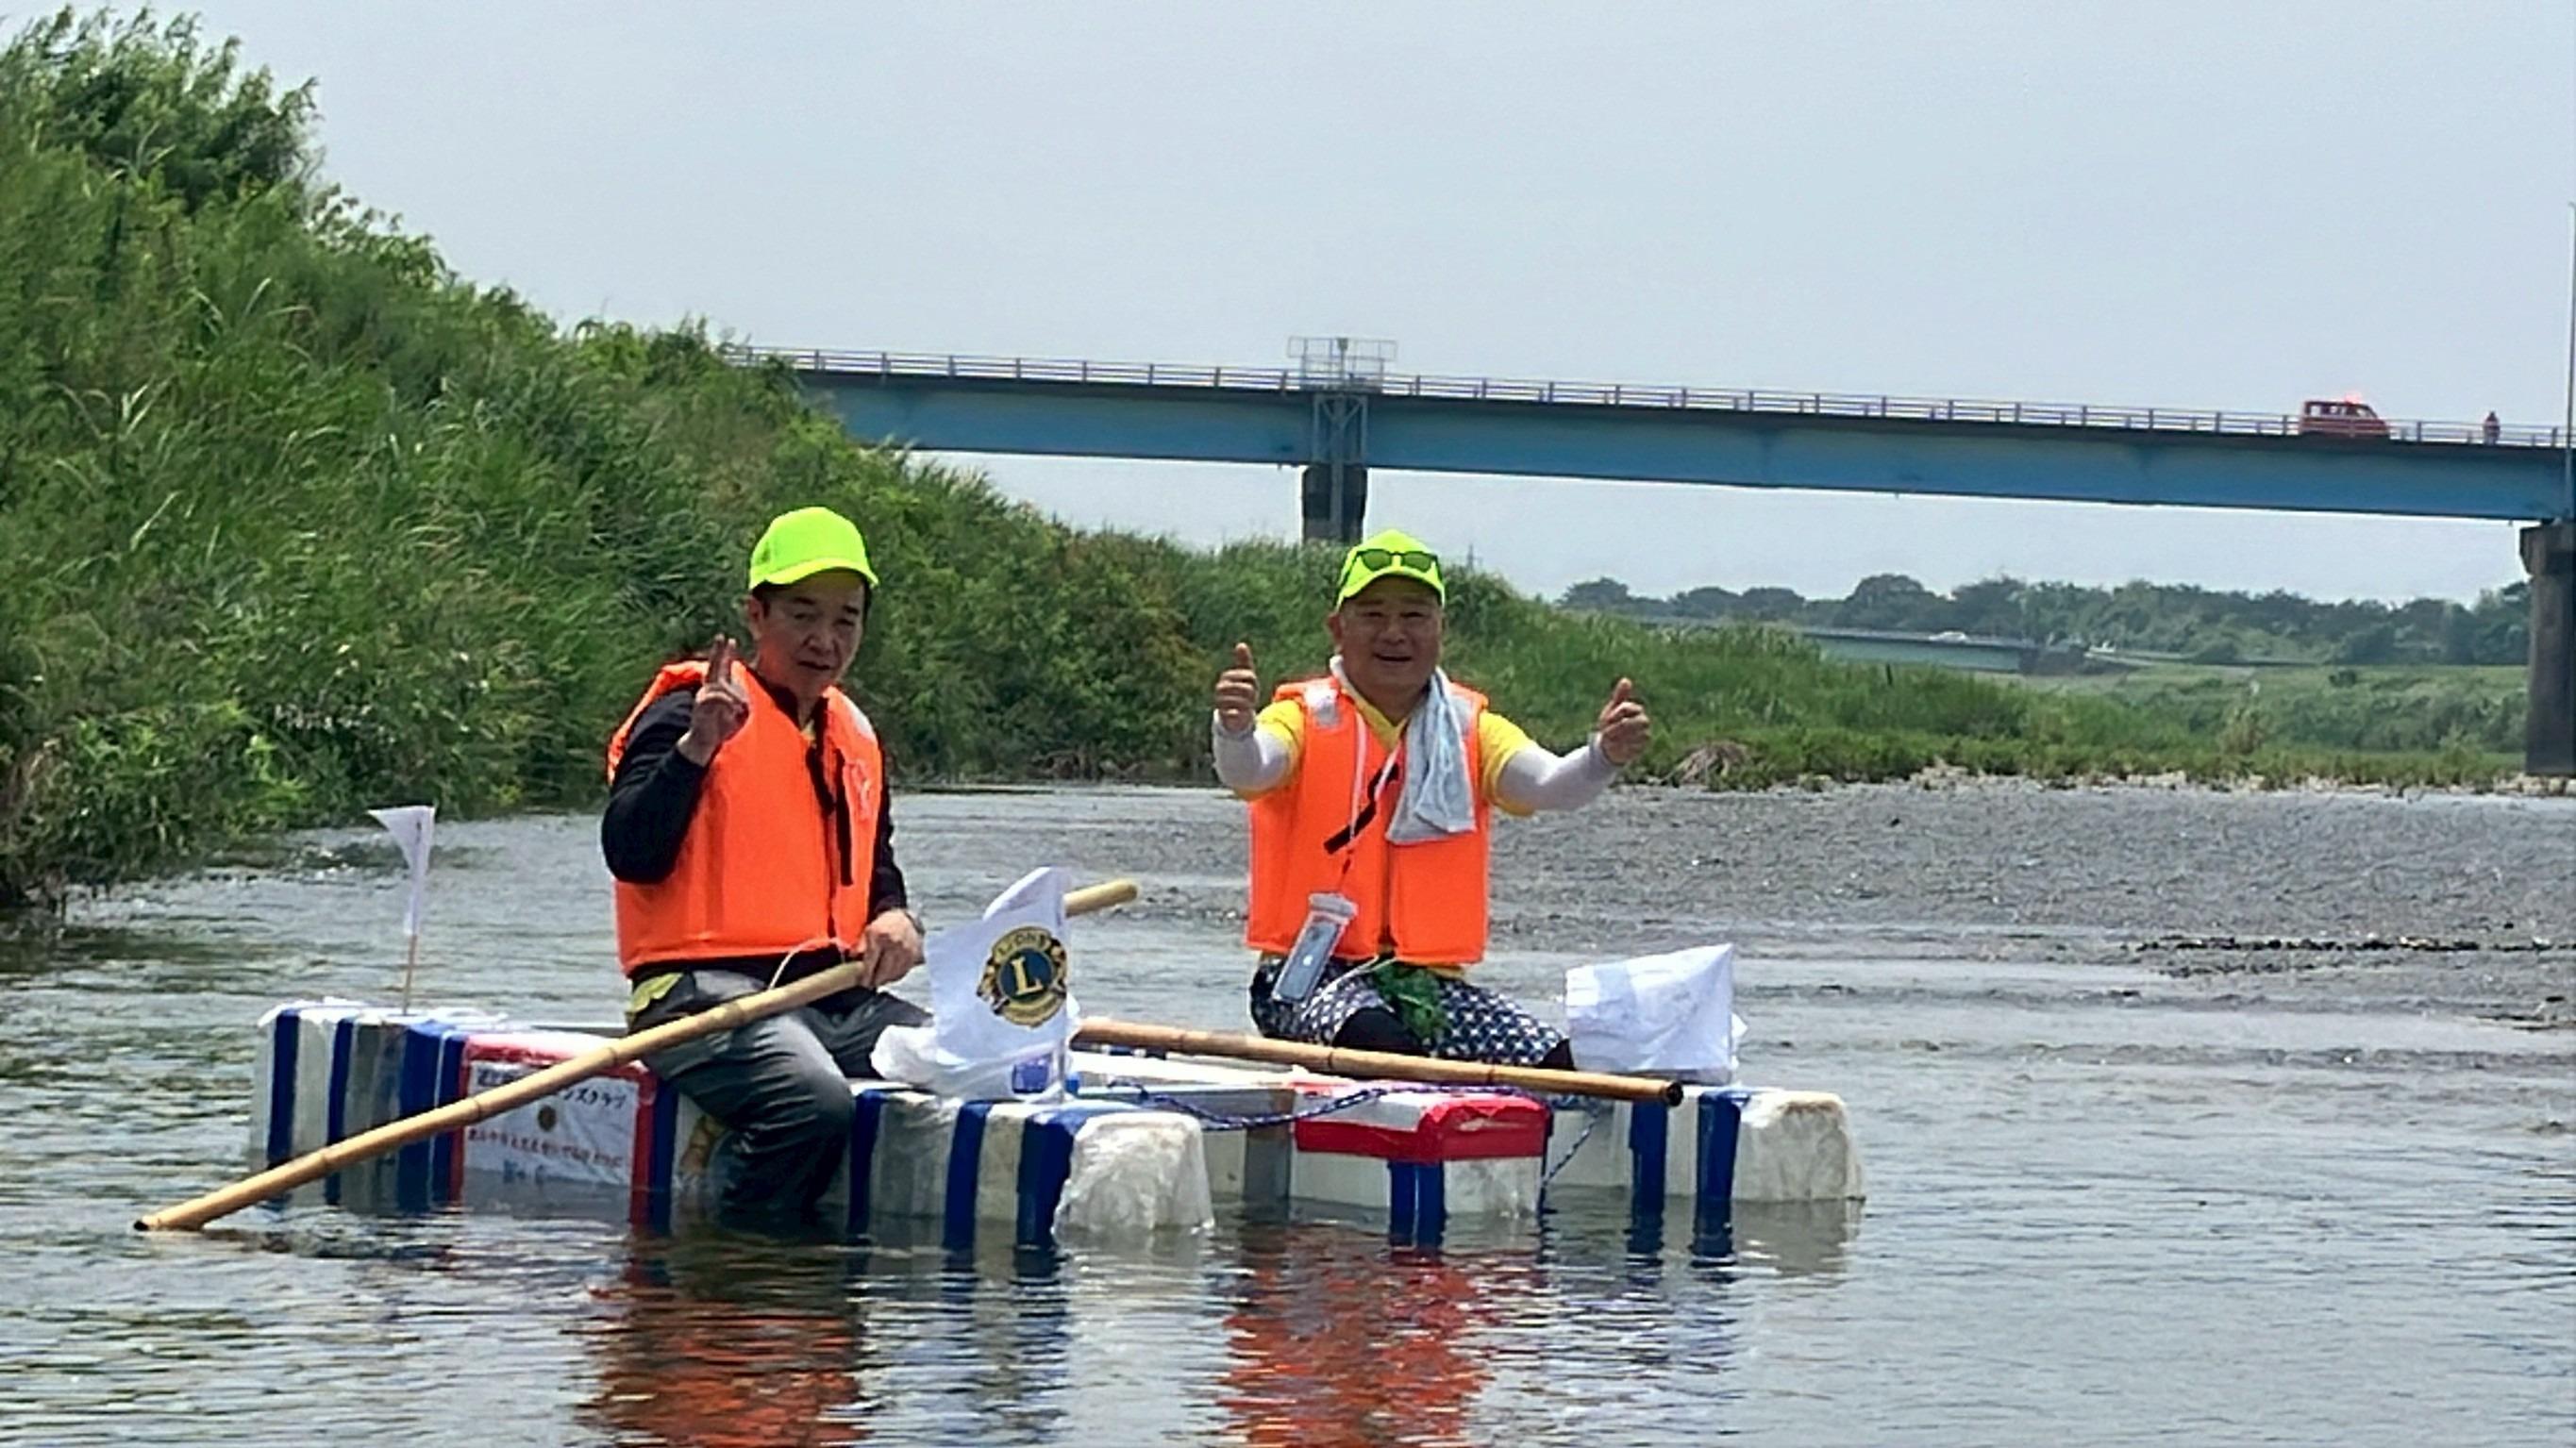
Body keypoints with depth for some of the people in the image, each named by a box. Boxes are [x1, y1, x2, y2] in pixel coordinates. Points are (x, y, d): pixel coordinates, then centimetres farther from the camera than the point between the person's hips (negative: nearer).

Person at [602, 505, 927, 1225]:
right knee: (814, 1101, -35)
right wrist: (696, 746, -25)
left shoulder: (855, 739, 21)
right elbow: (631, 857, -14)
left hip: (836, 992, 7)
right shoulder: (688, 710, -2)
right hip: (703, 987, -7)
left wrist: (895, 922, 7)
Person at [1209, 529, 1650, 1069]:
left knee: (1552, 1063, -20)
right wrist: (1236, 730, -44)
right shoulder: (1307, 717, 1)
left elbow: (1549, 786, -7)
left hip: (1430, 981, 4)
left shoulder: (1470, 729, 11)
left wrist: (1605, 756, -30)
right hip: (1310, 977, -3)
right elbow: (1246, 772, -20)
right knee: (1381, 1044, -37)